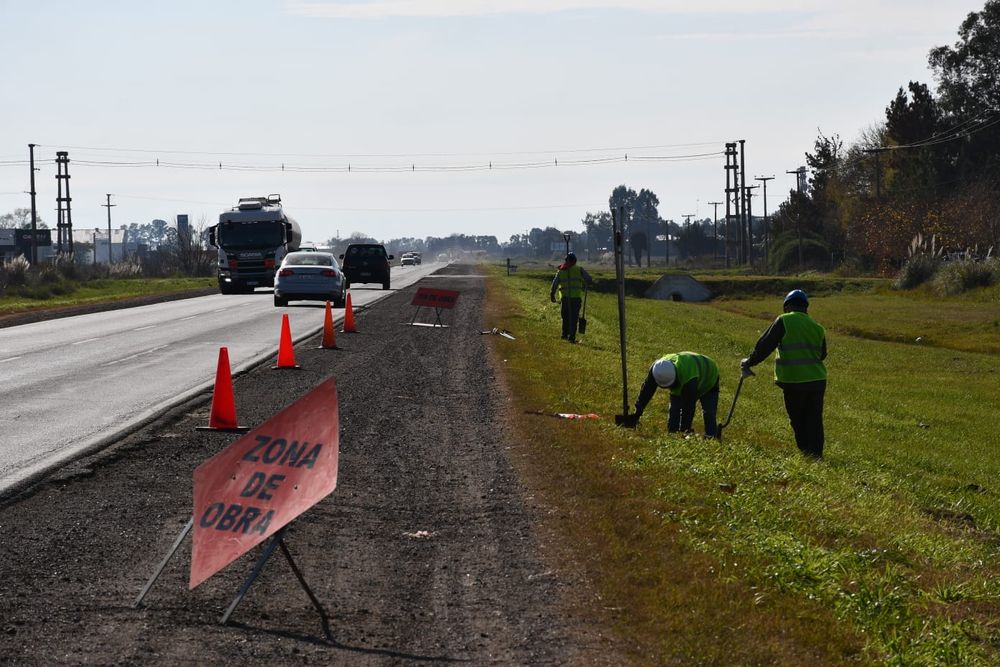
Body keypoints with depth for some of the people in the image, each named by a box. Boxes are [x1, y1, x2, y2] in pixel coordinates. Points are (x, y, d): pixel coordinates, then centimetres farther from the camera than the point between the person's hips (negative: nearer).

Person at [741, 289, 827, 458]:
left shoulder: (784, 321, -7)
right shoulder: (817, 327, 9)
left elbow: (765, 345, -5)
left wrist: (749, 362, 7)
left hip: (794, 382, -4)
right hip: (817, 380, 4)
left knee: (798, 422, 8)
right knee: (814, 422, 9)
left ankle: (806, 453, 9)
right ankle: (816, 456, 8)